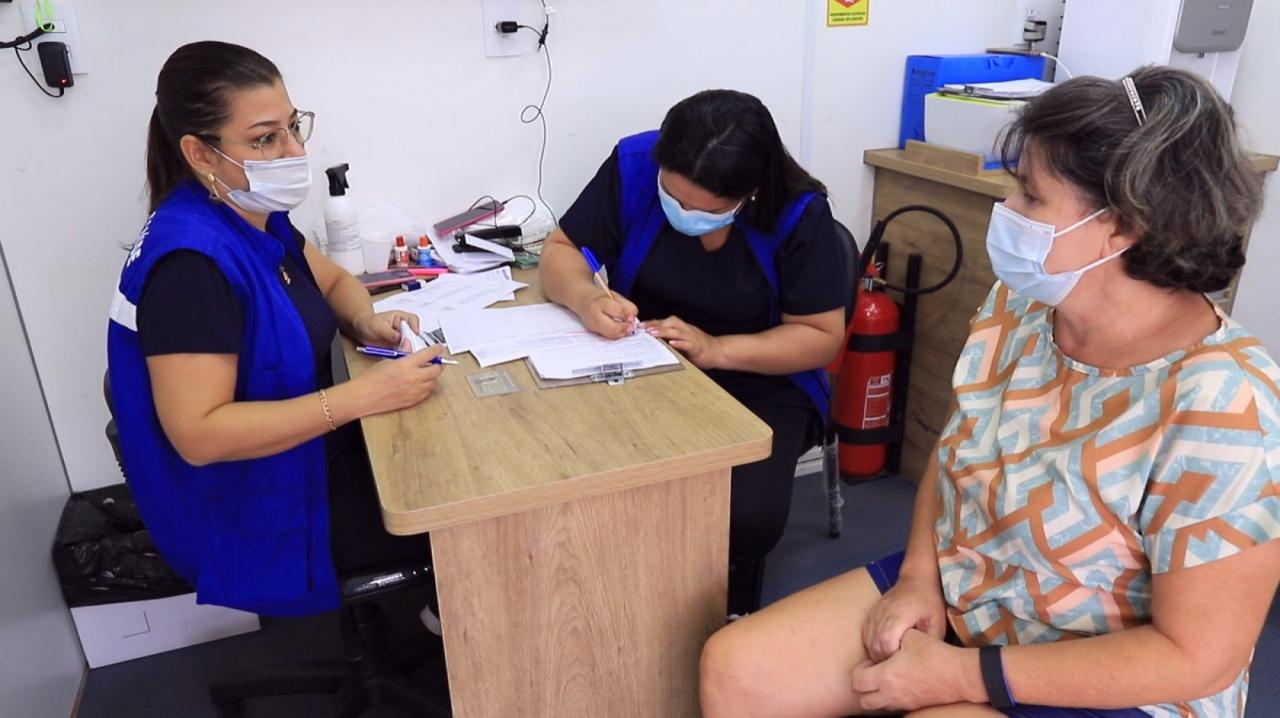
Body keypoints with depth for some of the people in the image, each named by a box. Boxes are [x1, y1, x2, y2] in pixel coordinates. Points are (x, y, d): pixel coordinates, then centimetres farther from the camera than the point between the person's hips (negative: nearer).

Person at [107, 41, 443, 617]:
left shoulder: (254, 215, -2)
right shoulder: (192, 260, -28)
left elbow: (333, 281, 14)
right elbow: (198, 434, -30)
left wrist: (367, 324, -9)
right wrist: (363, 395, -33)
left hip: (296, 452, 8)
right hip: (253, 511, -8)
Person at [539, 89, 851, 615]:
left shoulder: (798, 213, -18)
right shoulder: (633, 165, -13)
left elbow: (822, 336, -13)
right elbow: (561, 250, -4)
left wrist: (715, 350, -28)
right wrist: (585, 298, -28)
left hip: (760, 383, -2)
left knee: (748, 515, -29)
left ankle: (731, 614, 8)